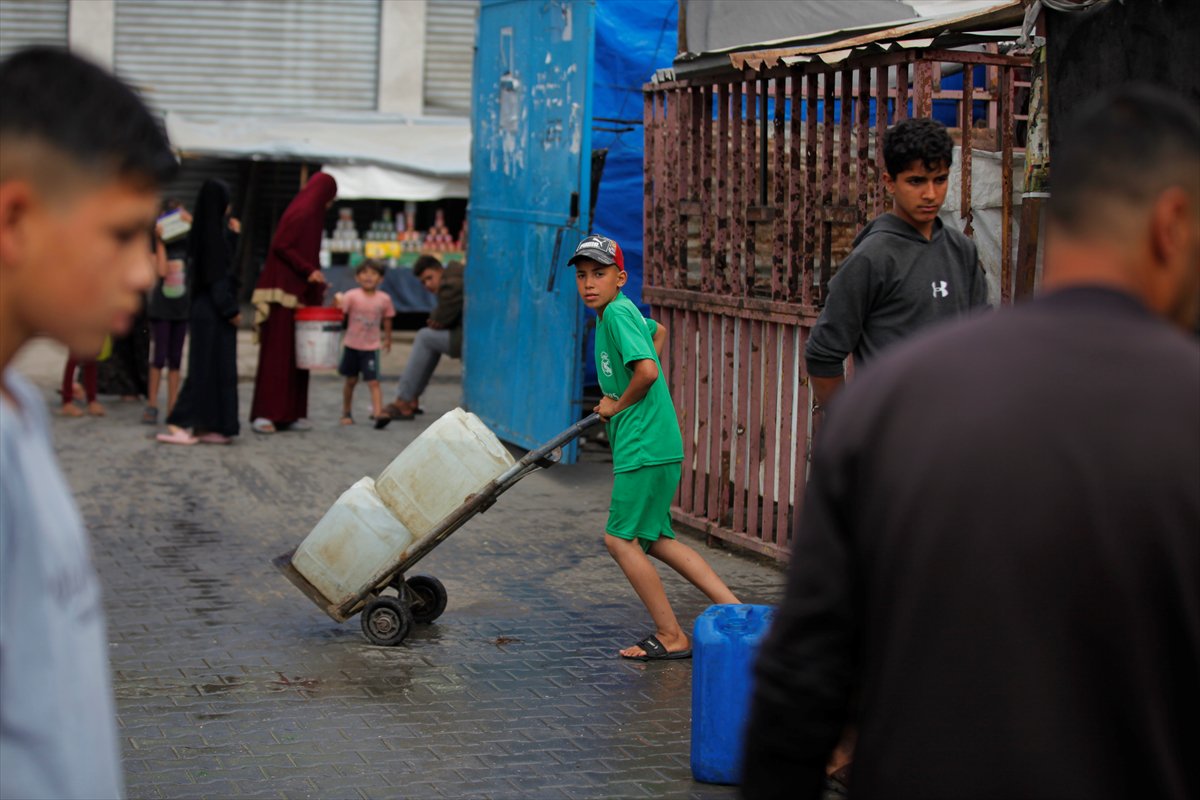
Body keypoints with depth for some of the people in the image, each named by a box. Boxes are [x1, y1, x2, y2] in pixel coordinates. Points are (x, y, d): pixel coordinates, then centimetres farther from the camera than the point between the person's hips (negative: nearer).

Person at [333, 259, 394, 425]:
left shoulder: (384, 299, -4)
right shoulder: (352, 296, -10)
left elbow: (387, 320, 10)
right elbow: (339, 310, -20)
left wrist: (388, 339, 19)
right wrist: (336, 301, -41)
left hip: (371, 348, 0)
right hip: (351, 345, 0)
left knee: (374, 382, -10)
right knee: (351, 380, 14)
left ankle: (378, 413, -17)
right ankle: (346, 413, 29)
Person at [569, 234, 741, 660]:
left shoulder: (618, 312, -14)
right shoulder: (618, 313, 15)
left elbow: (647, 370, -26)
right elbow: (659, 332, 35)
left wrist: (617, 405, -9)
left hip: (645, 447, -10)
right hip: (654, 445, 10)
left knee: (620, 539, -4)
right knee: (655, 540, 14)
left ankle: (671, 637, 4)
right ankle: (733, 608, 14)